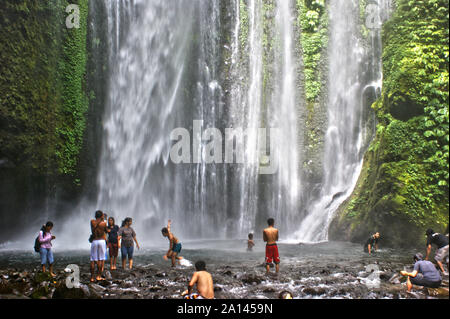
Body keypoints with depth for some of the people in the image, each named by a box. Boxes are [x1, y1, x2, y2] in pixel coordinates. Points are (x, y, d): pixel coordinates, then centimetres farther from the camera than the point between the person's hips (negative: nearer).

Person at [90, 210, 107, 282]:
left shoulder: (92, 222, 1)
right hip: (102, 241, -1)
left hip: (94, 241, 1)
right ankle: (98, 276, 1)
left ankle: (92, 277, 2)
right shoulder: (104, 223, -3)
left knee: (93, 260, 3)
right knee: (100, 259, 3)